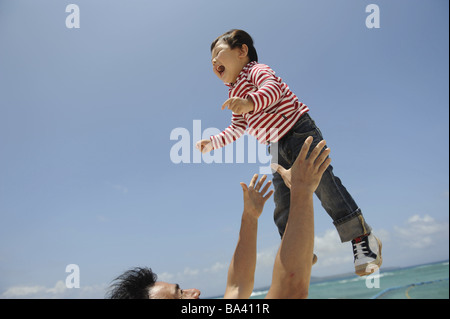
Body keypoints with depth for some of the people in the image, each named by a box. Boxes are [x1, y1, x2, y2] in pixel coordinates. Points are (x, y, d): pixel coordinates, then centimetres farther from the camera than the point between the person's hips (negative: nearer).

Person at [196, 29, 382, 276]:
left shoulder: (256, 70, -6)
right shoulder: (234, 94, 19)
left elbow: (273, 88, -29)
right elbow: (237, 129, 28)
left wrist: (250, 102, -48)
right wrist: (213, 142, 20)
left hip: (299, 131, -8)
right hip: (278, 150, 8)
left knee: (323, 182, -18)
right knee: (282, 209, 3)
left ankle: (363, 238, -7)